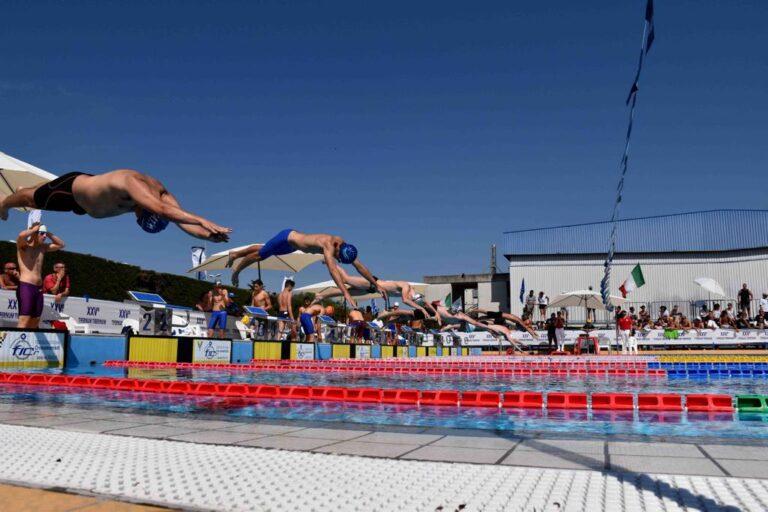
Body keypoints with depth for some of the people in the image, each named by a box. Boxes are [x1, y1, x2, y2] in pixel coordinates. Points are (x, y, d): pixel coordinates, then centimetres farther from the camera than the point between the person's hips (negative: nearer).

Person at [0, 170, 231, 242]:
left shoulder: (162, 192, -30)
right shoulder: (133, 183, -50)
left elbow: (184, 223, -36)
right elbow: (161, 210, -68)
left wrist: (208, 235, -56)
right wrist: (203, 221, -75)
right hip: (72, 186, -7)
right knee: (32, 198, 26)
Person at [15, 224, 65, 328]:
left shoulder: (43, 247, 15)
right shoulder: (23, 245, -3)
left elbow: (61, 244, 24)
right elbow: (21, 235, -26)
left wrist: (49, 234, 12)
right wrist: (33, 229, -8)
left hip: (38, 288, 7)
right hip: (25, 287, -7)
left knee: (34, 323, 6)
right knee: (24, 322, -14)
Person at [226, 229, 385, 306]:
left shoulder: (345, 246, -19)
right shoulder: (328, 245, -42)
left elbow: (359, 266, -14)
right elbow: (333, 270, -54)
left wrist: (376, 284, -17)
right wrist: (346, 293, -62)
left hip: (292, 243, 8)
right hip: (287, 237, -8)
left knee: (263, 250, 28)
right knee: (259, 255, 15)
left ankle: (234, 254, 51)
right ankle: (236, 270, 42)